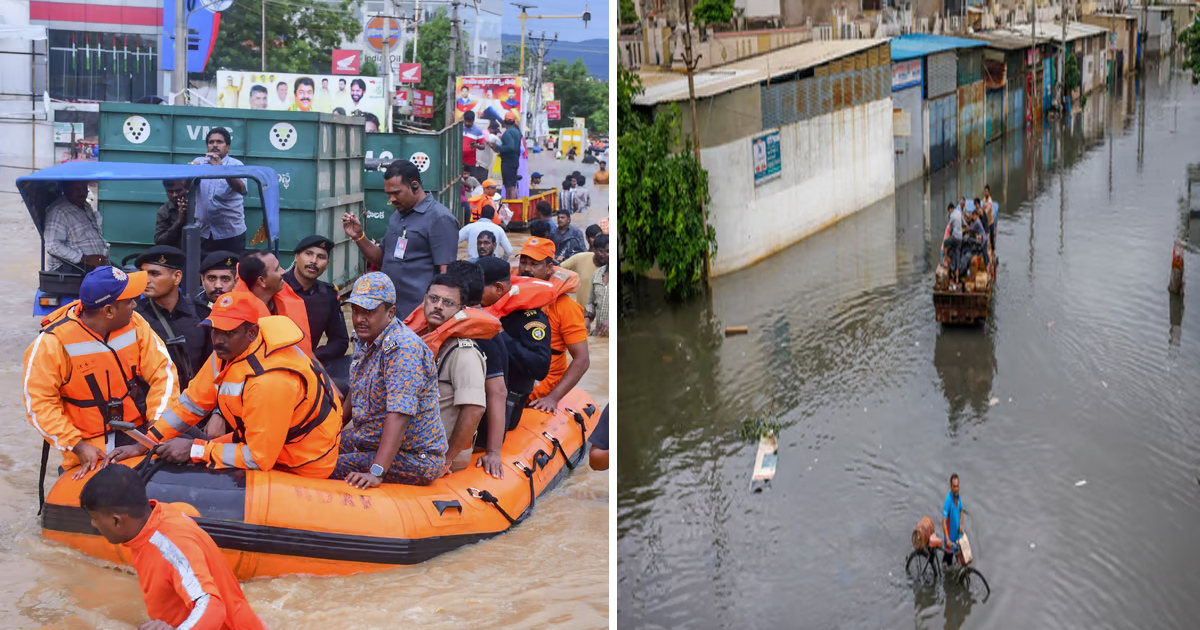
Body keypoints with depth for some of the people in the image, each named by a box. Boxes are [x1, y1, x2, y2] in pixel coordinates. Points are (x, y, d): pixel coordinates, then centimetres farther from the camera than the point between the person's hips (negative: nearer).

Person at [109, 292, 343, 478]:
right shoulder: (228, 349, -9)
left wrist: (194, 450, -22)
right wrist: (145, 445, -2)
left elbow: (258, 458, -29)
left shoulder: (270, 380, -35)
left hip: (302, 467, -8)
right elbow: (192, 402, 2)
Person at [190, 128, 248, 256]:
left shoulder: (236, 165, -2)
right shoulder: (199, 162, 8)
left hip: (231, 233, -3)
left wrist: (221, 168, -35)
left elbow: (241, 188, -21)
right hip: (204, 233, 3)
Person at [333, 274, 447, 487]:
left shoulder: (402, 349, -23)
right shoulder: (364, 340, 7)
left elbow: (399, 416, -31)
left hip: (414, 457, -9)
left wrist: (376, 473, -36)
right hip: (372, 441, 9)